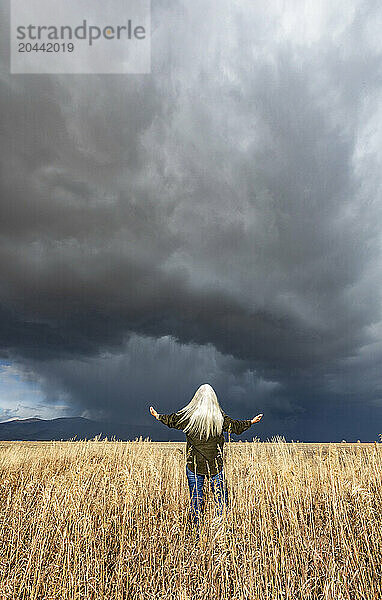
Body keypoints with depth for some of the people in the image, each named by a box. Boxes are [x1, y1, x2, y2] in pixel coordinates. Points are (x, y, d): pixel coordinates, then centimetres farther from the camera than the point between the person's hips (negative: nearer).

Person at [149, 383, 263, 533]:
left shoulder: (188, 415, -7)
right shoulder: (220, 417, -5)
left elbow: (172, 420, 4)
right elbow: (235, 426, 5)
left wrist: (158, 416, 22)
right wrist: (251, 422, 21)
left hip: (194, 463, 0)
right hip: (216, 464, 0)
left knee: (196, 497, 10)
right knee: (220, 496, 11)